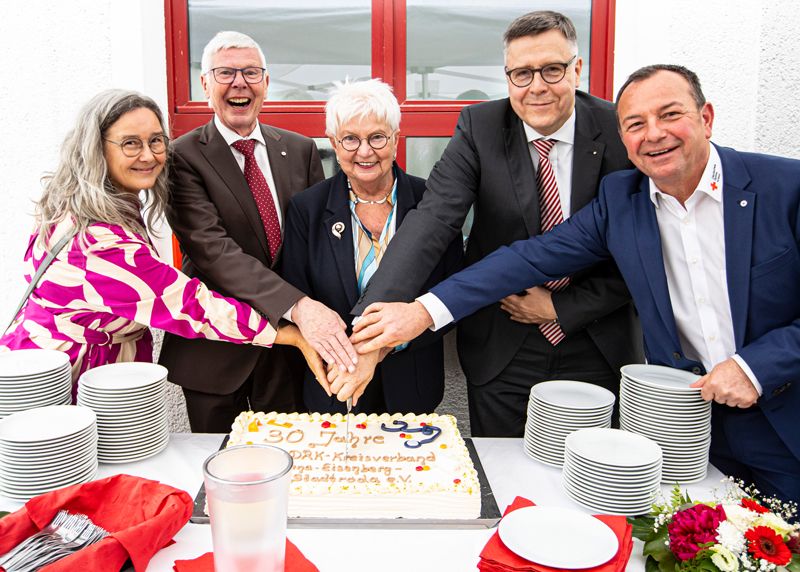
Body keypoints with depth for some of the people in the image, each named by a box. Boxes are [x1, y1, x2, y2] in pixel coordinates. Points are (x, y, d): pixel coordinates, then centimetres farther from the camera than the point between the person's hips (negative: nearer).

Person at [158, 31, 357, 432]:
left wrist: (321, 318, -11)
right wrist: (297, 306, -33)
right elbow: (212, 248, -21)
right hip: (216, 349, -3)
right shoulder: (184, 157, -9)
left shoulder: (300, 150, 5)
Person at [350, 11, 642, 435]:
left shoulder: (619, 131, -10)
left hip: (597, 352, 1)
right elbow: (432, 219, -23)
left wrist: (562, 308, -12)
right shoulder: (480, 128, -10)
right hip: (501, 354, 0)